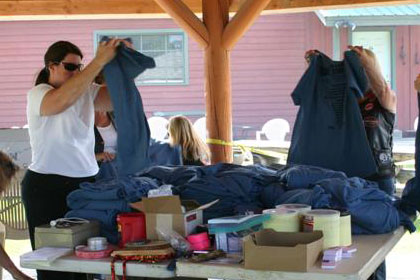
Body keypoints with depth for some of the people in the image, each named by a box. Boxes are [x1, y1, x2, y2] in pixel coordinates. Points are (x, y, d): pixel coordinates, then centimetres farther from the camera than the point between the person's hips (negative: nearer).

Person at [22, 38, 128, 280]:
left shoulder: (86, 91, 12)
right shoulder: (38, 94, -6)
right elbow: (63, 99, -29)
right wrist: (100, 61, -30)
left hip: (85, 183, 5)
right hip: (48, 187, -5)